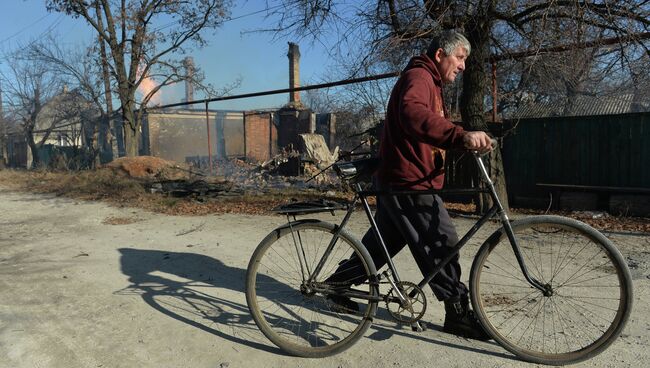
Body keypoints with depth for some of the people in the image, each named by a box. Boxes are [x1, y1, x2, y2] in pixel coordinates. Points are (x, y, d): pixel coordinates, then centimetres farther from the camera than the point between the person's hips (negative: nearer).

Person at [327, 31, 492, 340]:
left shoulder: (431, 83, 24)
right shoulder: (418, 76, -13)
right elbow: (413, 114, -36)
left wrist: (467, 140, 9)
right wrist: (462, 135, -47)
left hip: (397, 181, 11)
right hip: (408, 182, -11)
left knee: (383, 242, 17)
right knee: (442, 243, -5)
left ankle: (338, 286, 29)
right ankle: (458, 312, 7)